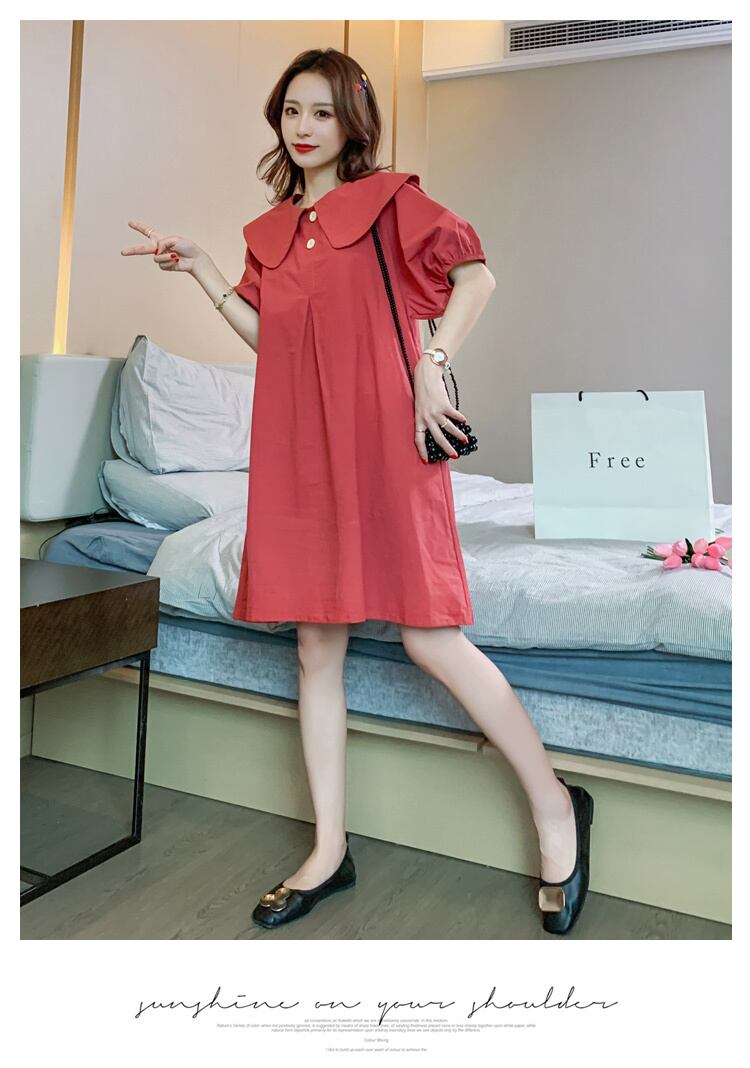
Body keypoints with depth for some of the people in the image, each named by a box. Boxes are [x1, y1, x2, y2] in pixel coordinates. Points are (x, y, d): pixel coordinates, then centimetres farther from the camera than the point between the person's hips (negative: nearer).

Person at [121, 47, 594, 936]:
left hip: (383, 441, -6)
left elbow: (477, 273, -1)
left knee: (429, 637, -9)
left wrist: (432, 365, -12)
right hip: (301, 452, 6)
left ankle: (554, 807, 12)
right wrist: (198, 268, 10)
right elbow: (266, 334, 15)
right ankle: (329, 852, 18)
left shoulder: (388, 200, 3)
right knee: (315, 646, 6)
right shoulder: (272, 229, 19)